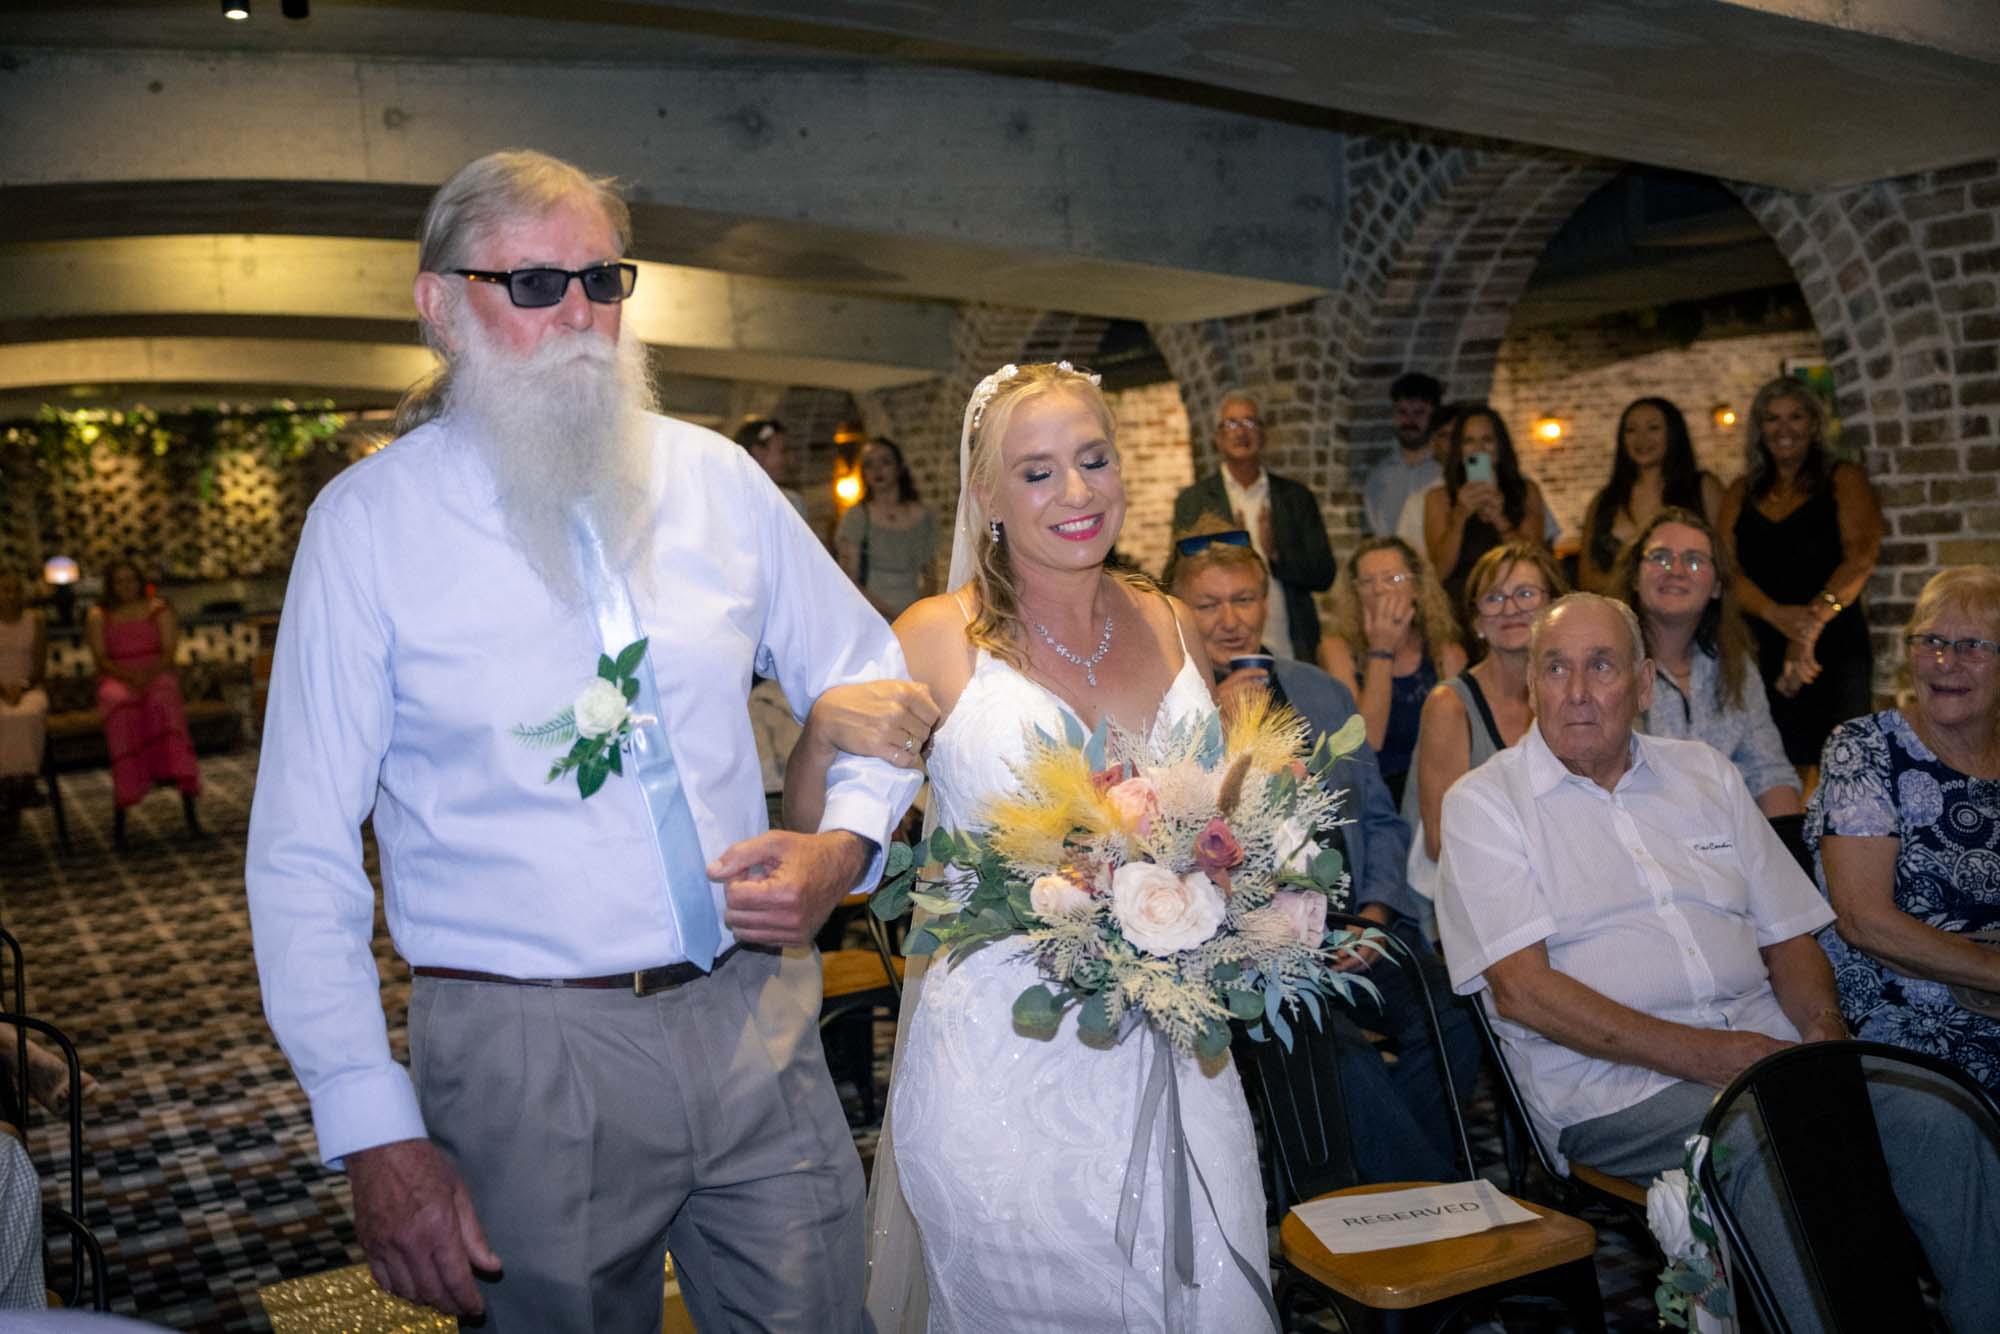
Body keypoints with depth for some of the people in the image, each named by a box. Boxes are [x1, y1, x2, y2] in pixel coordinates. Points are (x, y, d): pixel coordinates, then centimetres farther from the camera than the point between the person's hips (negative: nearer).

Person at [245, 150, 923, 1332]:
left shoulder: (714, 475, 4)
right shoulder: (371, 521, -4)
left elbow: (870, 683, 13)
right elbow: (304, 855, -5)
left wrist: (845, 846, -7)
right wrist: (374, 1133, -10)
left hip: (759, 1020, 3)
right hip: (525, 1065, -2)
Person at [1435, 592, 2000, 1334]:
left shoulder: (1705, 774, 19)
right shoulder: (1484, 802, 1)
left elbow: (1789, 936, 20)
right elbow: (1520, 989, -10)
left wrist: (1823, 1029, -3)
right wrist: (1700, 1053, -15)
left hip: (1762, 1050, 5)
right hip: (1614, 1085, -5)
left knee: (1935, 1125, -20)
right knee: (1771, 1143, -33)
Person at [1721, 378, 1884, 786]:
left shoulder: (1843, 480, 6)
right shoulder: (1741, 493, 15)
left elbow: (1861, 555, -9)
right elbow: (1727, 568, 2)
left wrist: (1814, 620, -25)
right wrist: (1777, 614, -18)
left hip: (1836, 649, -2)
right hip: (1766, 654, 3)